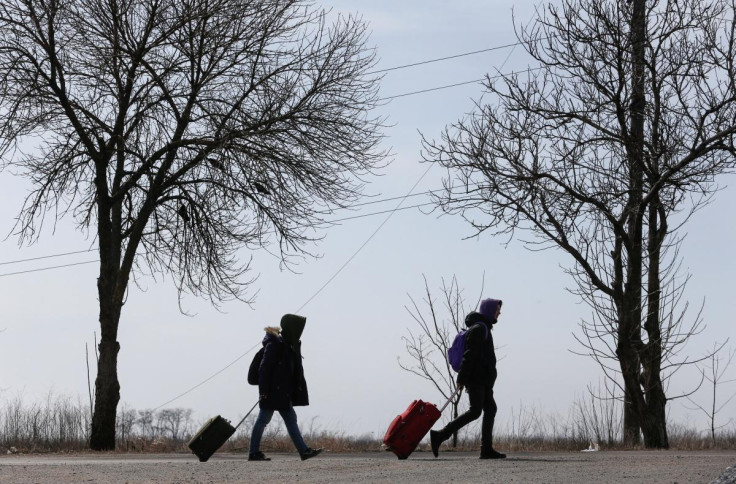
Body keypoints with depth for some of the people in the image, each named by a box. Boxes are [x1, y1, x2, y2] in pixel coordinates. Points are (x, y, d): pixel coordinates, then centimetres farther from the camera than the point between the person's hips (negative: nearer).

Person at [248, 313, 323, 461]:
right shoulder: (274, 344, -15)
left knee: (291, 419, 7)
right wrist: (264, 391, -21)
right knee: (263, 420, -2)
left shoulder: (289, 345, 14)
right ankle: (254, 452, 4)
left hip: (283, 393, 9)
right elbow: (264, 368, -18)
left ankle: (304, 450, 6)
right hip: (272, 392, -9)